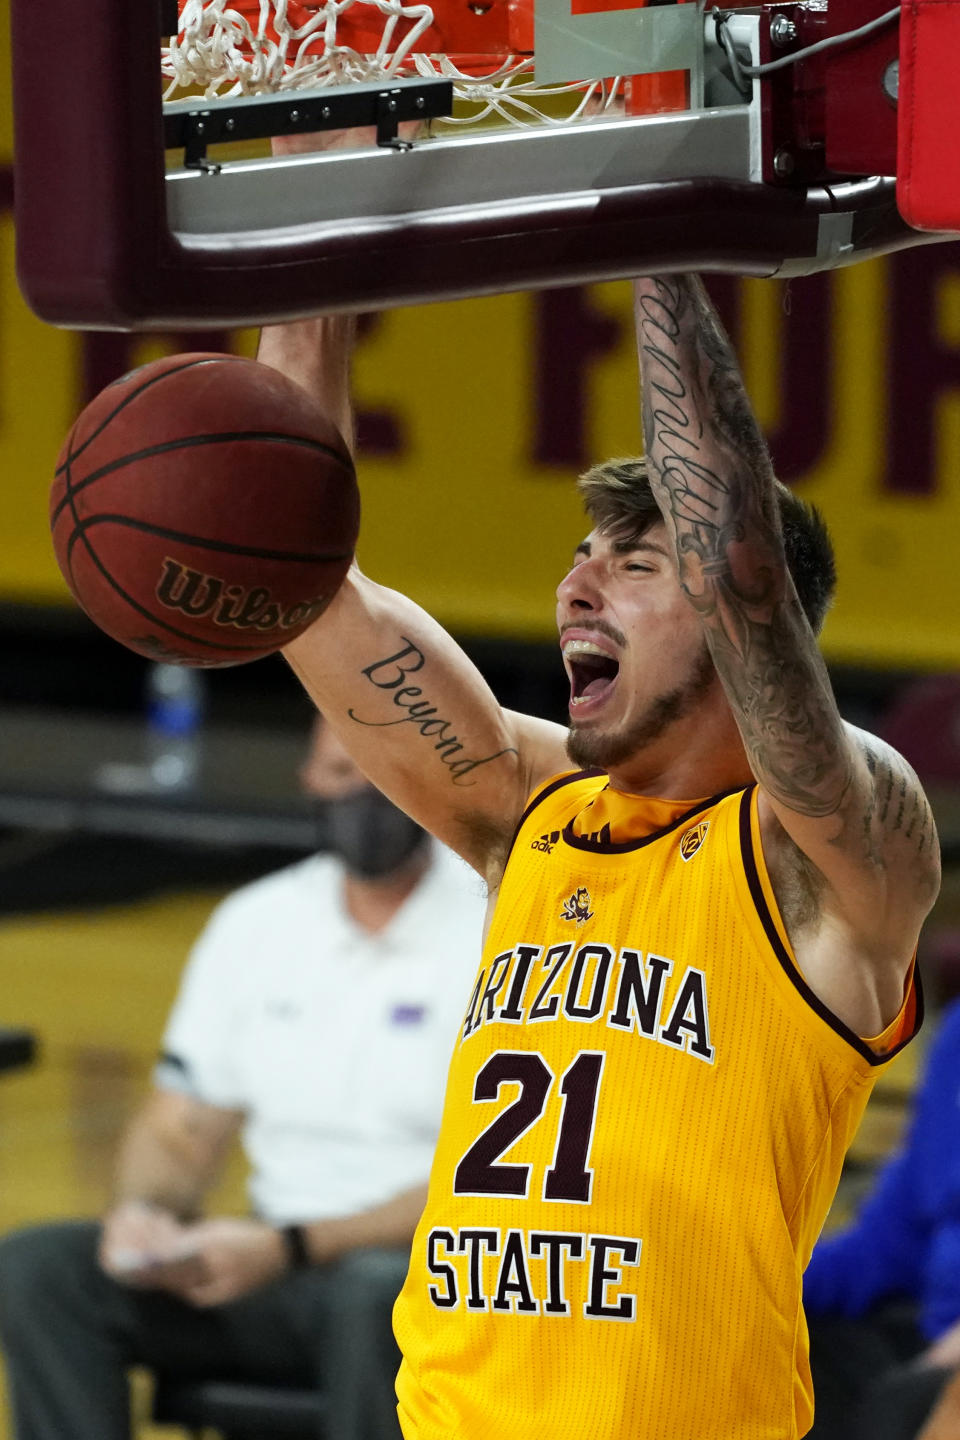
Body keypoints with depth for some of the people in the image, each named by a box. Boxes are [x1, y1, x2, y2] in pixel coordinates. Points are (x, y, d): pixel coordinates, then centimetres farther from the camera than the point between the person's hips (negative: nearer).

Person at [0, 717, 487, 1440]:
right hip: (277, 1270, 5)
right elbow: (180, 1131, 15)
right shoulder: (255, 922, 11)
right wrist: (145, 1212, -10)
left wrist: (292, 1248, -22)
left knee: (373, 1294, -41)